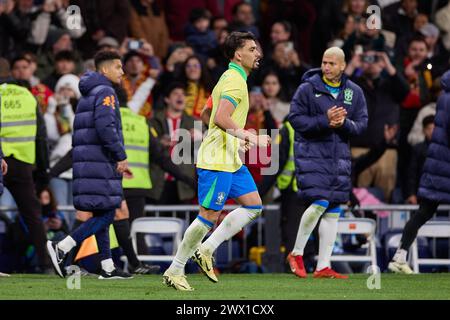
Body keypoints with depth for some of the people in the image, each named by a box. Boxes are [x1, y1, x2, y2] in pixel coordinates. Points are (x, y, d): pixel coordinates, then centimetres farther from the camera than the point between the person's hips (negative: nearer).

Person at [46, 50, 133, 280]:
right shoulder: (105, 92, -8)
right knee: (106, 213, -10)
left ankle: (107, 267, 7)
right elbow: (105, 126, -21)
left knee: (101, 214, 9)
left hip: (86, 159, 10)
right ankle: (61, 248, -15)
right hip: (100, 160, -10)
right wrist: (121, 157, -17)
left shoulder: (89, 95, 22)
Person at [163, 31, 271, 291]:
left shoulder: (233, 78, 17)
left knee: (254, 206, 6)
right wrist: (251, 138, -22)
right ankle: (174, 271, 0)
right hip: (217, 160, -10)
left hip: (231, 160, 10)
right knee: (209, 215, -8)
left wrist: (241, 136, 22)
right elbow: (221, 119, -27)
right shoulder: (235, 80, -15)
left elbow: (212, 115, 26)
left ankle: (206, 250, 6)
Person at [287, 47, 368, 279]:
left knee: (333, 211, 4)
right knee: (319, 203, -16)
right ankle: (296, 253, 3)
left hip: (339, 155, 5)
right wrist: (324, 121, -21)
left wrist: (344, 123, -14)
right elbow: (295, 118, -11)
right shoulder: (308, 88, -5)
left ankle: (323, 266, 8)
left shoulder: (354, 92, 7)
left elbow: (361, 124, 7)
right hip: (311, 152, -5)